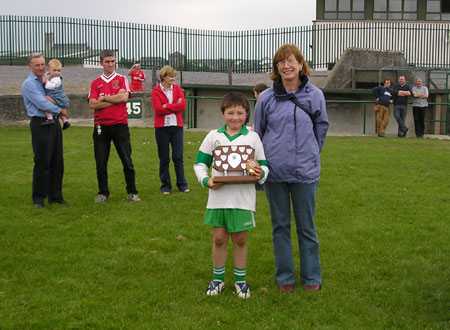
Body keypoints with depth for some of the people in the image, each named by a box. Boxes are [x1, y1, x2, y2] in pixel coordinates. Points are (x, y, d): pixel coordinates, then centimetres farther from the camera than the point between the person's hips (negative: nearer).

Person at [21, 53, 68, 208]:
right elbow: (42, 104, -16)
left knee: (57, 162, 8)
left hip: (54, 123, 7)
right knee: (42, 163, -6)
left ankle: (55, 196, 17)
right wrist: (60, 110, -5)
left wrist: (62, 107, 2)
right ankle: (38, 198, 3)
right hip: (40, 124, -7)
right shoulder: (29, 84, -8)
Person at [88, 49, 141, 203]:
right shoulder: (96, 83, 10)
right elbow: (92, 104, -4)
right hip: (101, 126, 1)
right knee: (101, 163, 3)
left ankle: (132, 193, 10)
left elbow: (124, 97, -10)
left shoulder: (122, 79, 8)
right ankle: (103, 193, 16)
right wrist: (114, 100, -7)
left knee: (127, 161, 0)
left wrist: (104, 98, -4)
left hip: (120, 125, -1)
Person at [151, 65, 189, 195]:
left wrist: (167, 106, -10)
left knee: (178, 157, 1)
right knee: (164, 158, 5)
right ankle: (165, 186, 15)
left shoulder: (177, 89, 8)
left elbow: (183, 105, -5)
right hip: (162, 127, -2)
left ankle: (182, 184, 12)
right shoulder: (156, 91, -1)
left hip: (177, 126, 2)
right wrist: (175, 106, -9)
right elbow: (158, 109, -12)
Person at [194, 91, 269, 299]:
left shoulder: (252, 137, 3)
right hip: (218, 196, 1)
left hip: (243, 197, -1)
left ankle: (240, 279, 23)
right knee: (219, 238, 7)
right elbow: (200, 163, 9)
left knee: (240, 239, 8)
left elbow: (263, 165, 6)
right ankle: (218, 278, 23)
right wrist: (206, 180, -9)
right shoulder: (214, 136, 5)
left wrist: (261, 173, -17)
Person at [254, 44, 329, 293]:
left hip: (305, 172, 0)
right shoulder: (266, 98, 0)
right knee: (280, 226, 10)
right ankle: (284, 277, 22)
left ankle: (311, 276, 23)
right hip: (274, 172, 0)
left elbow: (321, 130, 12)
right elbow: (258, 133, 11)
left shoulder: (315, 95, 1)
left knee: (306, 226, 9)